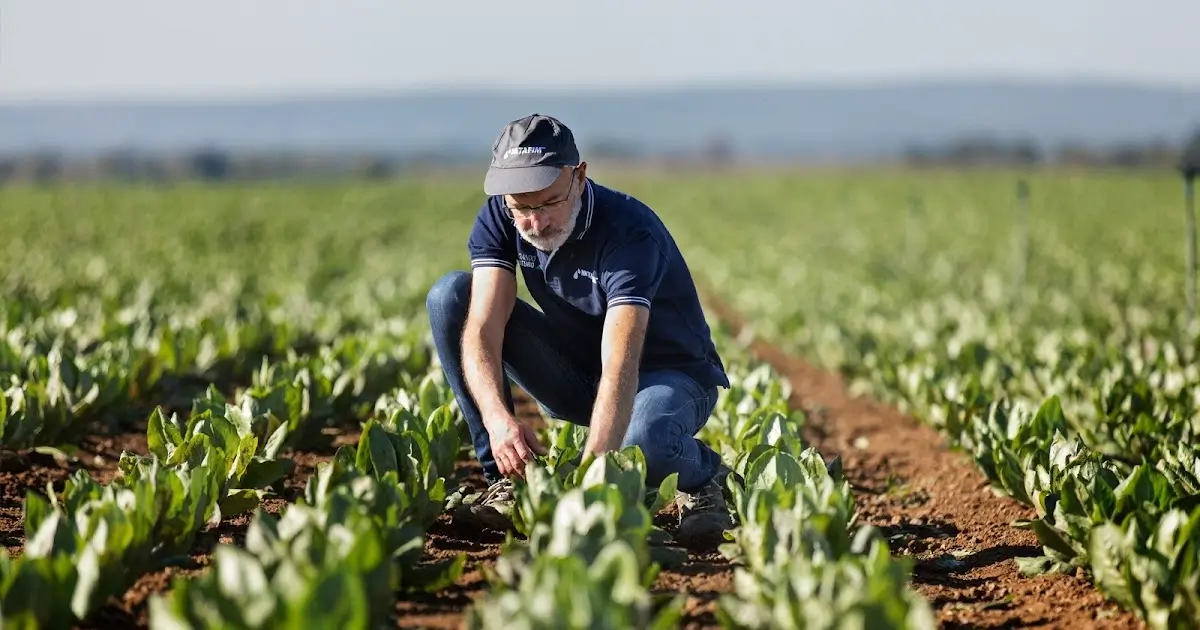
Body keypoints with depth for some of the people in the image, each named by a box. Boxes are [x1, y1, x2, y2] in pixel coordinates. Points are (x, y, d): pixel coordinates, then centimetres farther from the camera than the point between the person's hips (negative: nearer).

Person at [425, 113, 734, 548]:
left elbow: (620, 367, -41)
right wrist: (497, 418, -46)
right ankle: (505, 479, -9)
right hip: (577, 374, 5)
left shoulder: (628, 231, -30)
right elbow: (483, 328, -26)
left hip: (669, 376, -5)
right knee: (450, 295, -14)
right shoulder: (499, 218, -14)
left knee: (644, 443, -42)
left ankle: (703, 474, -3)